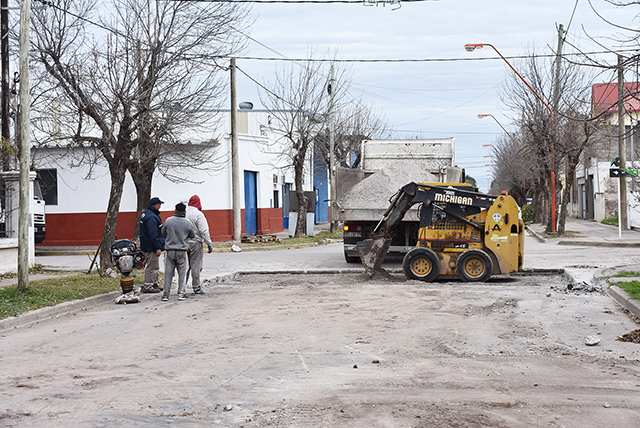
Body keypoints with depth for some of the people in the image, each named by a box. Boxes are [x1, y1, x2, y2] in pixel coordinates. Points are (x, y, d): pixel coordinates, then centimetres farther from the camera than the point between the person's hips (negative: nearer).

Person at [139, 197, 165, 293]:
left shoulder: (147, 214, 15)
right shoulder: (151, 217, -21)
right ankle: (147, 287, -4)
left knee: (155, 267, 19)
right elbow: (153, 235, -25)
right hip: (151, 247, -11)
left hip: (147, 245, 11)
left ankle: (155, 284, 27)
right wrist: (158, 248, -22)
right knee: (152, 267, -7)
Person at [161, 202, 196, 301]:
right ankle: (181, 293, 3)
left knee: (168, 272, 5)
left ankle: (166, 294, 6)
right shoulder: (188, 223, -5)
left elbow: (163, 233, 8)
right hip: (182, 251, -1)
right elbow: (193, 236, 7)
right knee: (182, 272, 7)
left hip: (169, 250, 1)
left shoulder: (168, 221, -5)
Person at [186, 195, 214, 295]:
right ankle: (196, 287, 4)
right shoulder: (198, 214, -12)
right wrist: (209, 244, -7)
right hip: (196, 243, -5)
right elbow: (203, 231, -13)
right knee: (196, 265, 0)